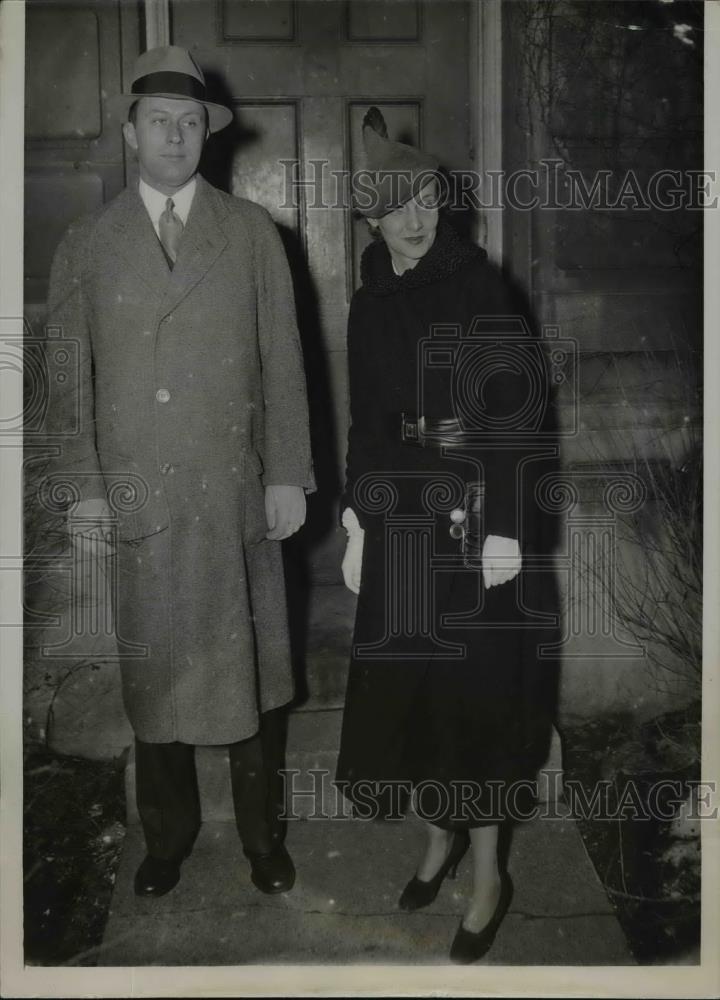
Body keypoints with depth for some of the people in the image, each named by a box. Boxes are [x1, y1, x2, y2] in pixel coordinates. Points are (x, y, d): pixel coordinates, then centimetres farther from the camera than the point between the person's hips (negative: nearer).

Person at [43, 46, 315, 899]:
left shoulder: (251, 232, 6)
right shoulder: (87, 243, 7)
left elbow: (282, 359, 3)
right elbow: (70, 373, 4)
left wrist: (288, 475, -2)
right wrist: (81, 484, -3)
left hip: (235, 491, 0)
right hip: (132, 496, 1)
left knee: (249, 665, 8)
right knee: (149, 669, 8)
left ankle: (263, 834, 25)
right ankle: (167, 834, 27)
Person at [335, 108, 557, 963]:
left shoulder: (481, 286, -7)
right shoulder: (369, 305, 9)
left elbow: (518, 411, -11)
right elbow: (364, 423, 12)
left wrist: (505, 528, -17)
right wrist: (356, 525, 9)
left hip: (474, 512, -5)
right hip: (401, 514, 5)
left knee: (474, 681, 2)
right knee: (404, 679, 11)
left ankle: (489, 870, 19)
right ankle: (440, 836, 34)